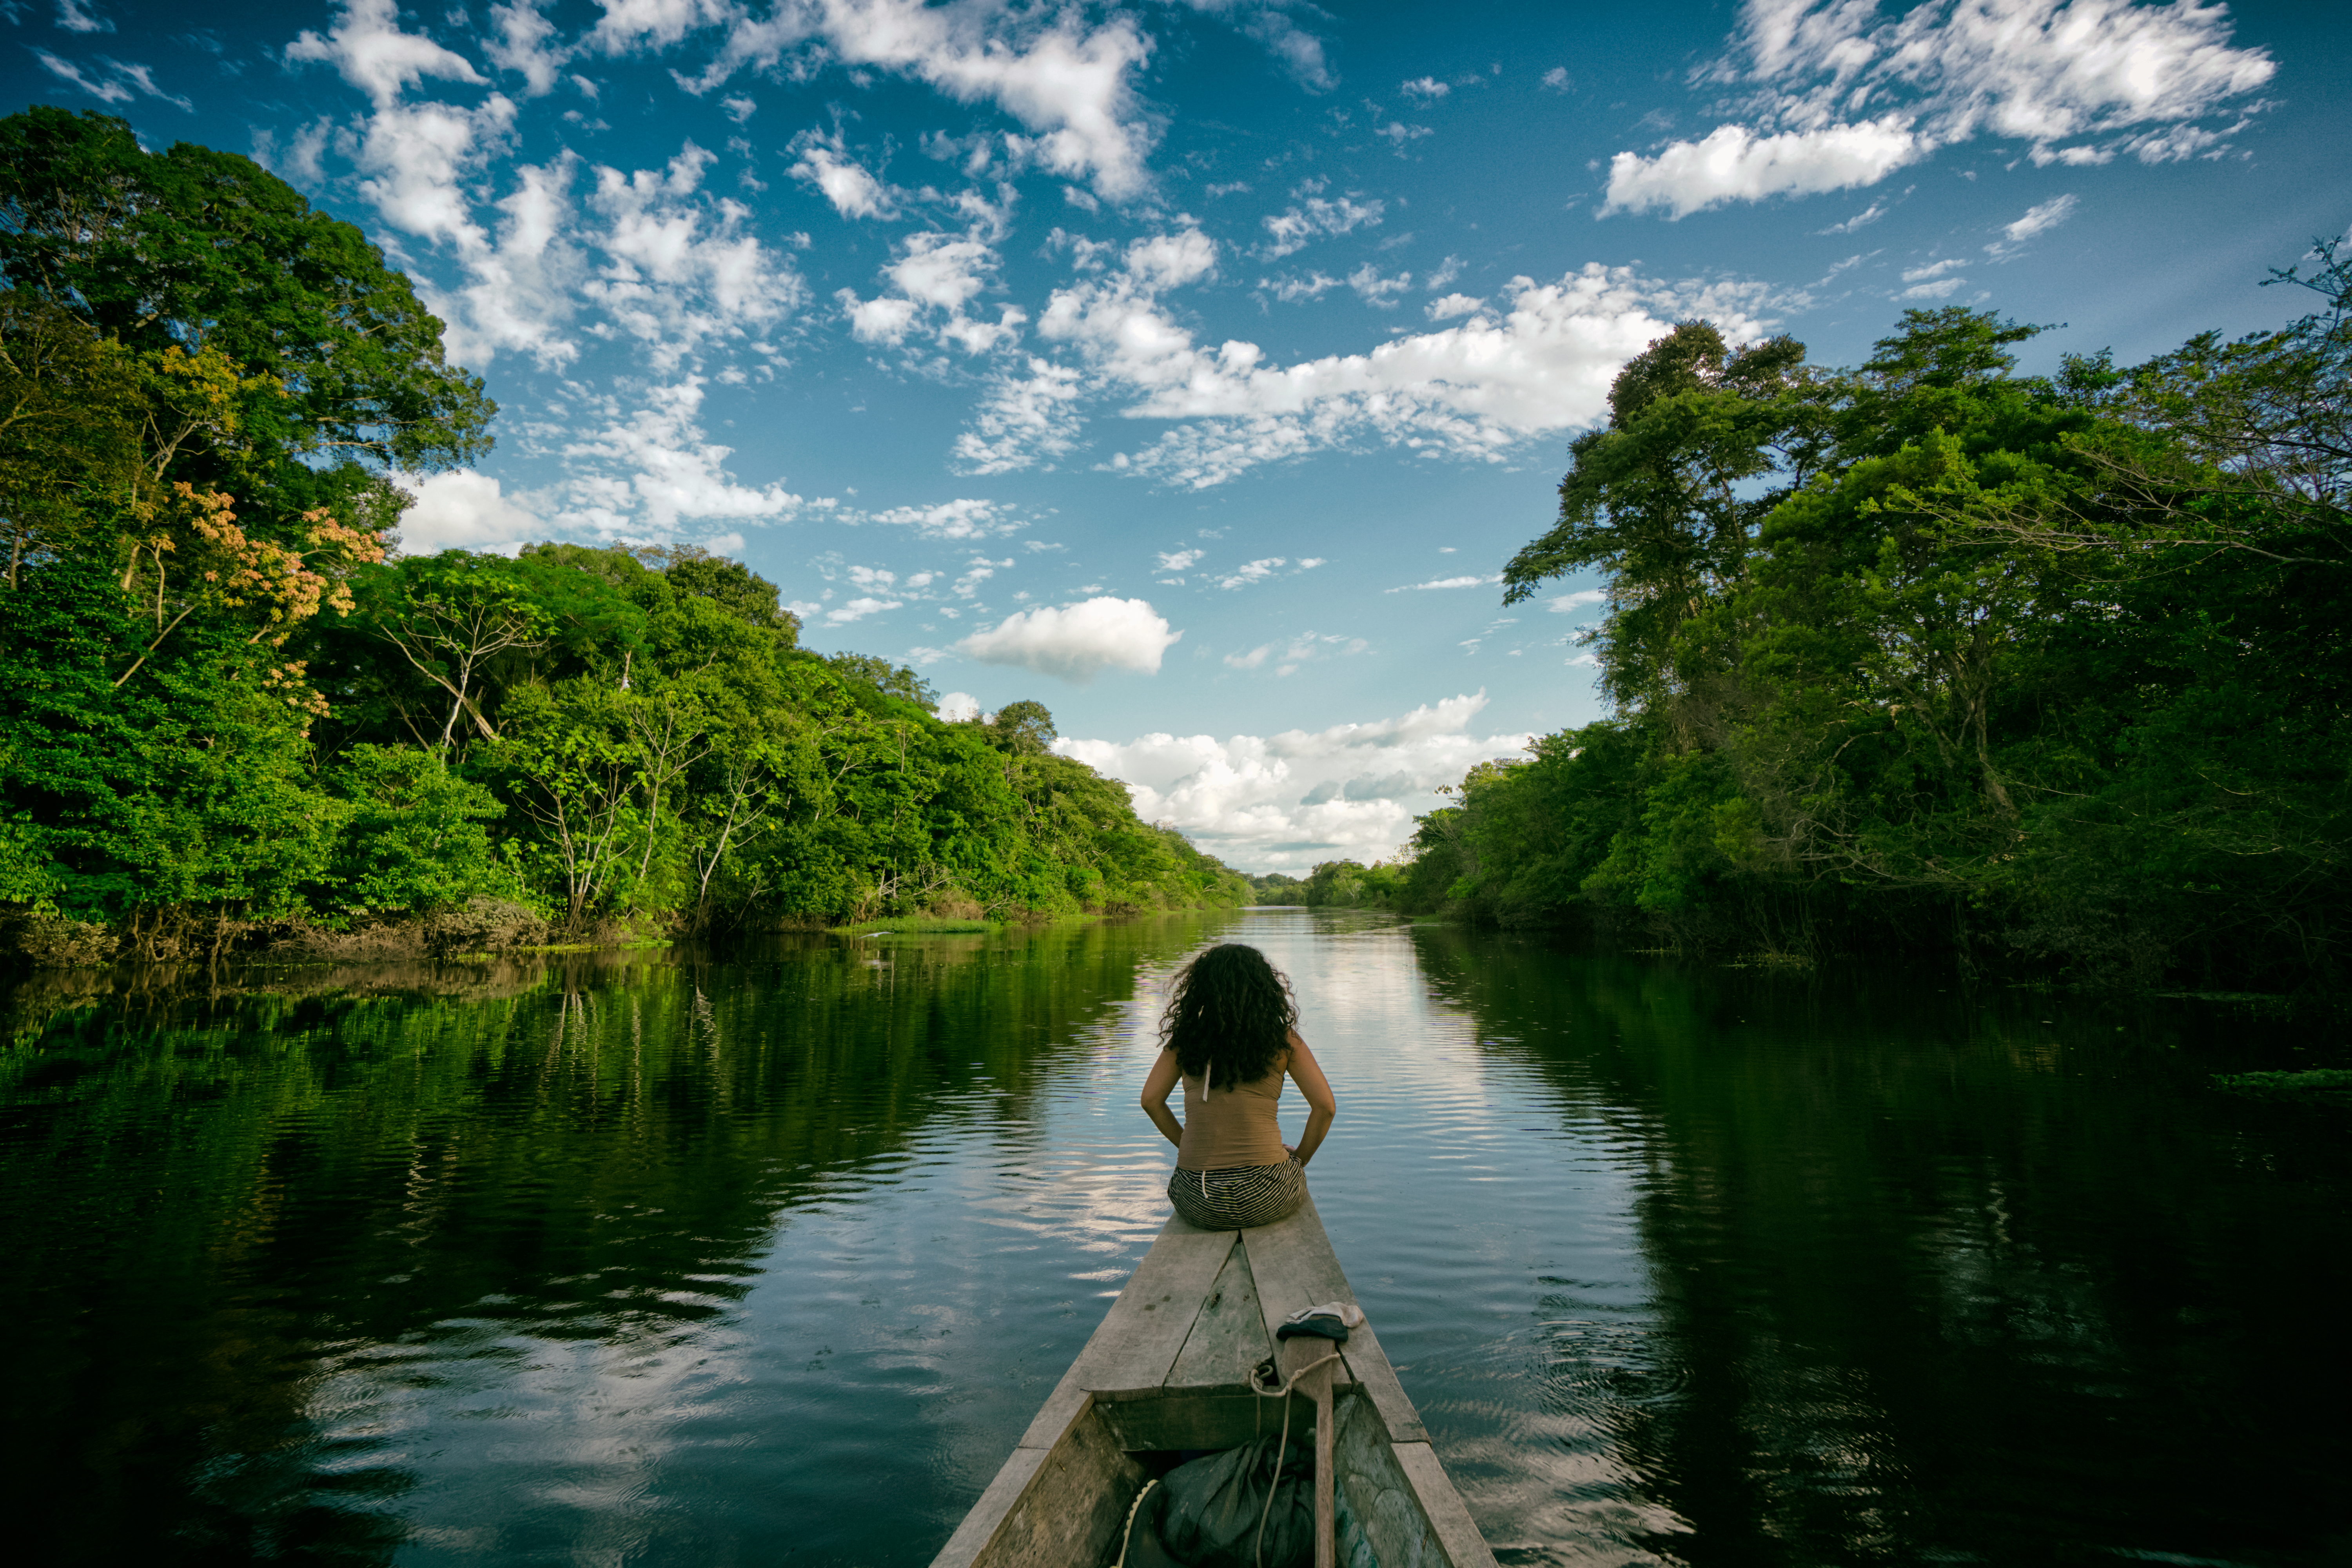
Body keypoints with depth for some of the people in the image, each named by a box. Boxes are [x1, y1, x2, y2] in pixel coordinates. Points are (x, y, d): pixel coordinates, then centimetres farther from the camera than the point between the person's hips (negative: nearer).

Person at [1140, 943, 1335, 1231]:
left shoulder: (1185, 1037, 2)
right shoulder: (1282, 1039, -2)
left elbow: (1151, 1100, 4)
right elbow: (1325, 1106, -4)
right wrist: (1299, 1160, 11)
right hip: (1266, 1200, -1)